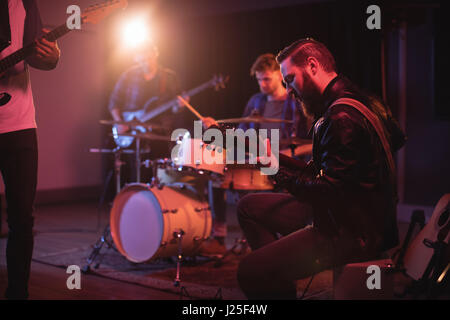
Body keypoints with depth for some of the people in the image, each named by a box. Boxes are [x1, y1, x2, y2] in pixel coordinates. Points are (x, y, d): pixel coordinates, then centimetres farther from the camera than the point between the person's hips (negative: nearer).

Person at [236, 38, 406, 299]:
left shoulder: (341, 118, -24)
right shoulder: (359, 99, 7)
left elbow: (329, 193, -27)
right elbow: (397, 139, 22)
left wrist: (278, 171, -15)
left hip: (354, 233, -11)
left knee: (250, 272, -21)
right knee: (249, 207, 17)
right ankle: (277, 270, 19)